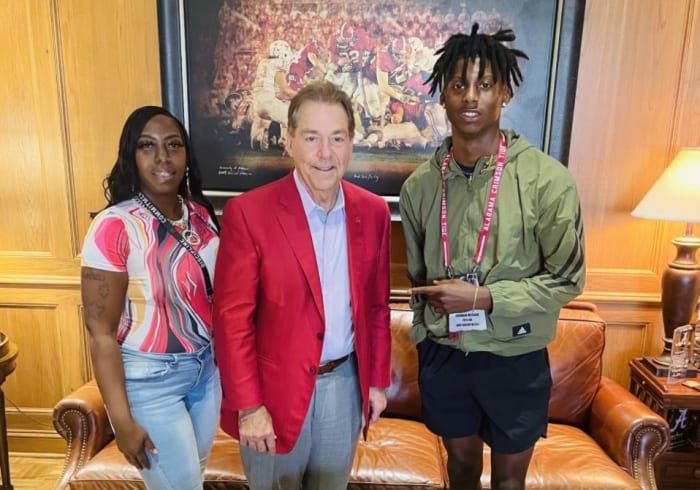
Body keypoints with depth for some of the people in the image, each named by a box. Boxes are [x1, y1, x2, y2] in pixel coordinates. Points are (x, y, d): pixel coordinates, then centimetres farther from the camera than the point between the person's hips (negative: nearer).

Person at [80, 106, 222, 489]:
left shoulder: (201, 215, -2)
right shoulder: (114, 227, -20)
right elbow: (101, 334, -17)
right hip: (149, 380, -6)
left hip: (205, 368, 6)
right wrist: (123, 421, -15)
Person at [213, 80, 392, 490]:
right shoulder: (248, 212, -16)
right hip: (275, 388, -3)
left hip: (346, 383, 4)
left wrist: (378, 380, 7)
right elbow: (231, 317, -14)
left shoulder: (373, 211, -3)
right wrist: (248, 406, -14)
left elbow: (377, 305, 4)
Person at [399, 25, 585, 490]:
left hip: (515, 359, -2)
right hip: (442, 354, 3)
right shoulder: (419, 184, -4)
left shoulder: (547, 178, -16)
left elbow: (567, 279, -11)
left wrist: (483, 297, -20)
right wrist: (425, 337, 12)